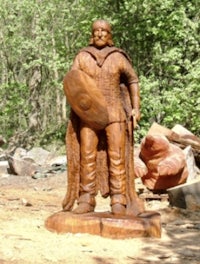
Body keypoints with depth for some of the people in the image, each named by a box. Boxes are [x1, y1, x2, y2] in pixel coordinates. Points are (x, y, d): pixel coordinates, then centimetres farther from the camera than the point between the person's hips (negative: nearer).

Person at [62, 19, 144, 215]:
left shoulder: (118, 57, 1)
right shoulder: (82, 57, 3)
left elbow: (132, 80, 10)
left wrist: (136, 107, 1)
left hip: (114, 112, -1)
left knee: (116, 156, -6)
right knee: (87, 156, -3)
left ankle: (118, 202, -3)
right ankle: (86, 201, 1)